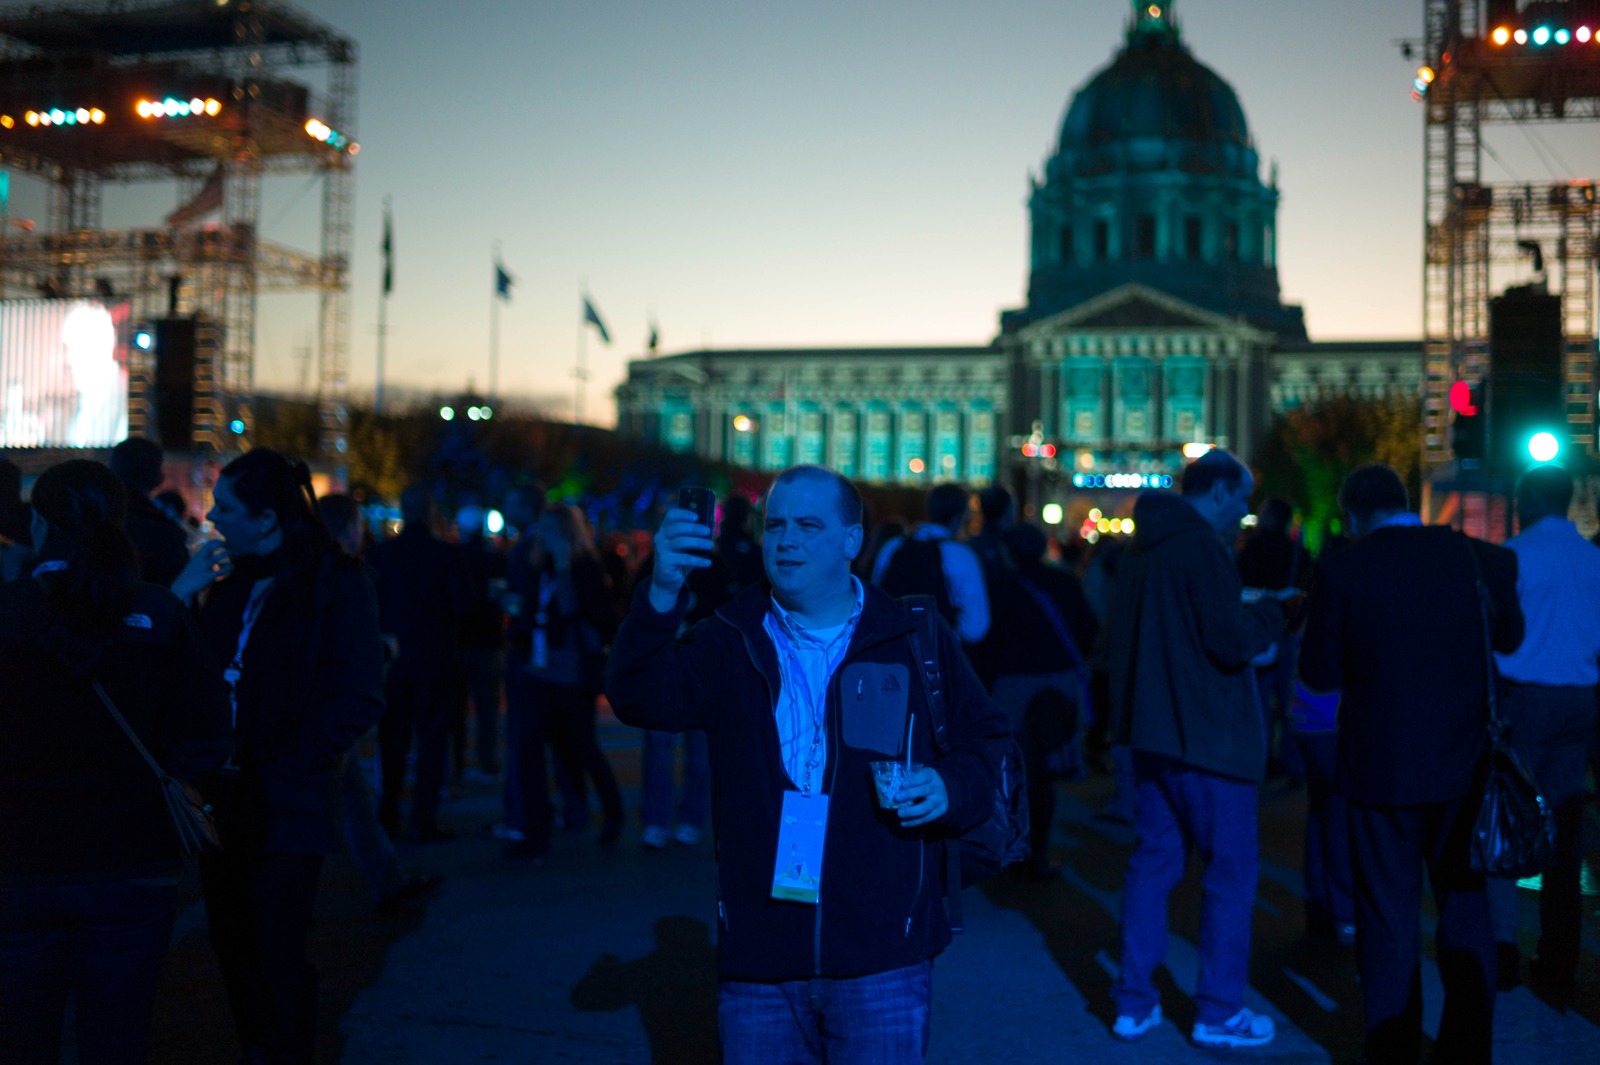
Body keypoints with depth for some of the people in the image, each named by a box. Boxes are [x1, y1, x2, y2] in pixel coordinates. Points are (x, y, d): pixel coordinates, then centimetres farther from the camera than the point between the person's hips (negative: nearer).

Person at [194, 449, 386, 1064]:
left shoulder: (337, 586, -9)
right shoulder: (232, 583, 12)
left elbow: (357, 699, -13)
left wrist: (284, 770, -17)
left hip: (285, 805, -6)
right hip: (226, 801, 7)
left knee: (278, 954, 0)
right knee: (232, 944, 13)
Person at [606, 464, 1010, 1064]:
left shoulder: (914, 639, 3)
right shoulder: (730, 643, 4)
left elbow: (985, 741, 11)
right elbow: (639, 698, -11)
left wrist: (951, 788, -11)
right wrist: (662, 594, -27)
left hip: (881, 954, -1)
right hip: (756, 955, 2)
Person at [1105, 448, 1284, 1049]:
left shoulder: (1140, 549, 12)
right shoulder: (1202, 547, -16)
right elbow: (1231, 640, -22)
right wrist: (1273, 612, -2)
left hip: (1152, 732, 8)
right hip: (1207, 736, -8)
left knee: (1153, 861, 14)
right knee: (1231, 870, 3)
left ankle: (1134, 1003, 17)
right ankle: (1218, 1012, 8)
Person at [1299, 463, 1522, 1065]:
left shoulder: (1342, 570, -12)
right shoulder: (1479, 558, -5)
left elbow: (1319, 674, -6)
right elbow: (1508, 637, 13)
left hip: (1381, 767, -2)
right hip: (1464, 766, 2)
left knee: (1389, 919, 10)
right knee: (1466, 909, 16)